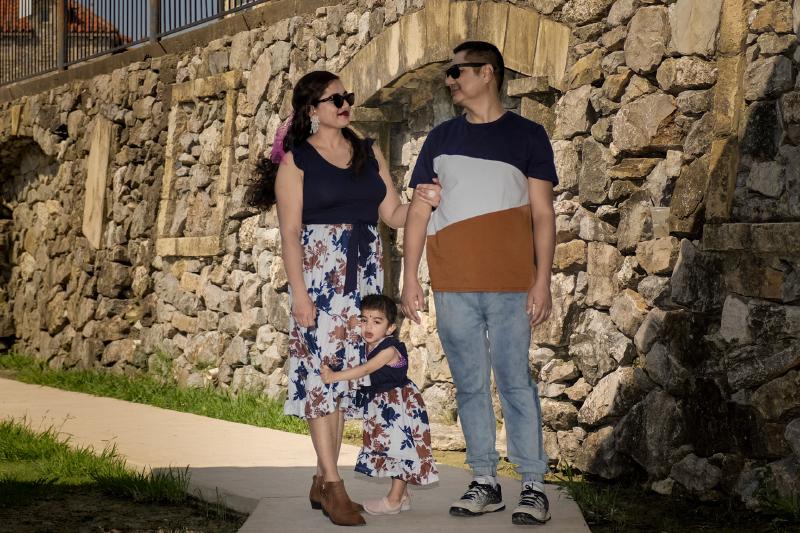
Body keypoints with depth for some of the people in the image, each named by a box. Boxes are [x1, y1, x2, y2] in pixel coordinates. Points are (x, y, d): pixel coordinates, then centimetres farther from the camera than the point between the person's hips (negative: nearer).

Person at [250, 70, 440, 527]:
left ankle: (323, 480, 13)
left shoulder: (369, 152, 13)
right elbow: (290, 232, -6)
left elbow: (393, 214, 10)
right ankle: (333, 485, -6)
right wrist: (299, 293, -14)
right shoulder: (296, 160, 0)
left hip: (364, 273, 5)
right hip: (319, 270, -5)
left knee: (349, 370, 5)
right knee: (322, 367, -8)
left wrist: (422, 201, -12)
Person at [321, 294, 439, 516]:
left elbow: (365, 369, -29)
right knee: (395, 450, 15)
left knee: (400, 449, -4)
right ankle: (402, 497, 23)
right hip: (383, 405, 9)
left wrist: (335, 376, -33)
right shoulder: (368, 348, 6)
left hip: (399, 403, -9)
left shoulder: (390, 350, -21)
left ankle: (393, 500, 0)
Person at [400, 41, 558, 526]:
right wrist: (410, 278, 5)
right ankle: (486, 484, 14)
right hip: (452, 285, 3)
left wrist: (543, 281, -6)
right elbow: (418, 211, 12)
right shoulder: (441, 139, 13)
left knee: (515, 382, -4)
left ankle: (535, 486, 2)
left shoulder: (527, 135, 4)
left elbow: (543, 214, 1)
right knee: (470, 385, 6)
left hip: (509, 283, -3)